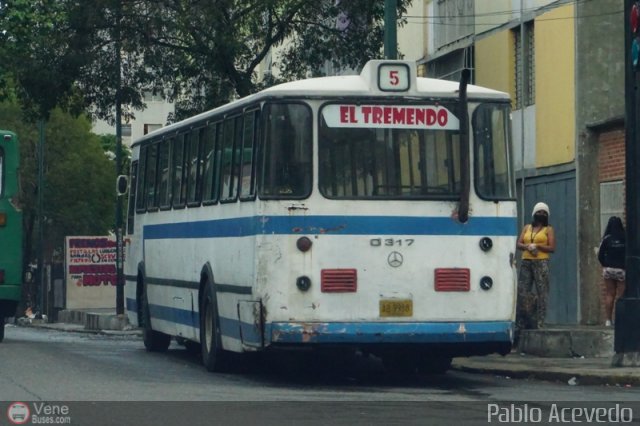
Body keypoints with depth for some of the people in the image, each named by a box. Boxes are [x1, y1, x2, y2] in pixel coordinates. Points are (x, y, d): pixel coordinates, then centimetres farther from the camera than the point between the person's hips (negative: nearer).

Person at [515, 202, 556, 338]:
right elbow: (519, 244, 11)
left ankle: (539, 323, -10)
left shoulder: (548, 229, 8)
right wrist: (528, 247, -9)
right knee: (522, 292, -2)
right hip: (526, 262, 4)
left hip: (541, 262, -4)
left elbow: (552, 248, -1)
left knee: (541, 293, -9)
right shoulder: (527, 227, 19)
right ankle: (520, 324, 1)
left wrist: (537, 246, -12)